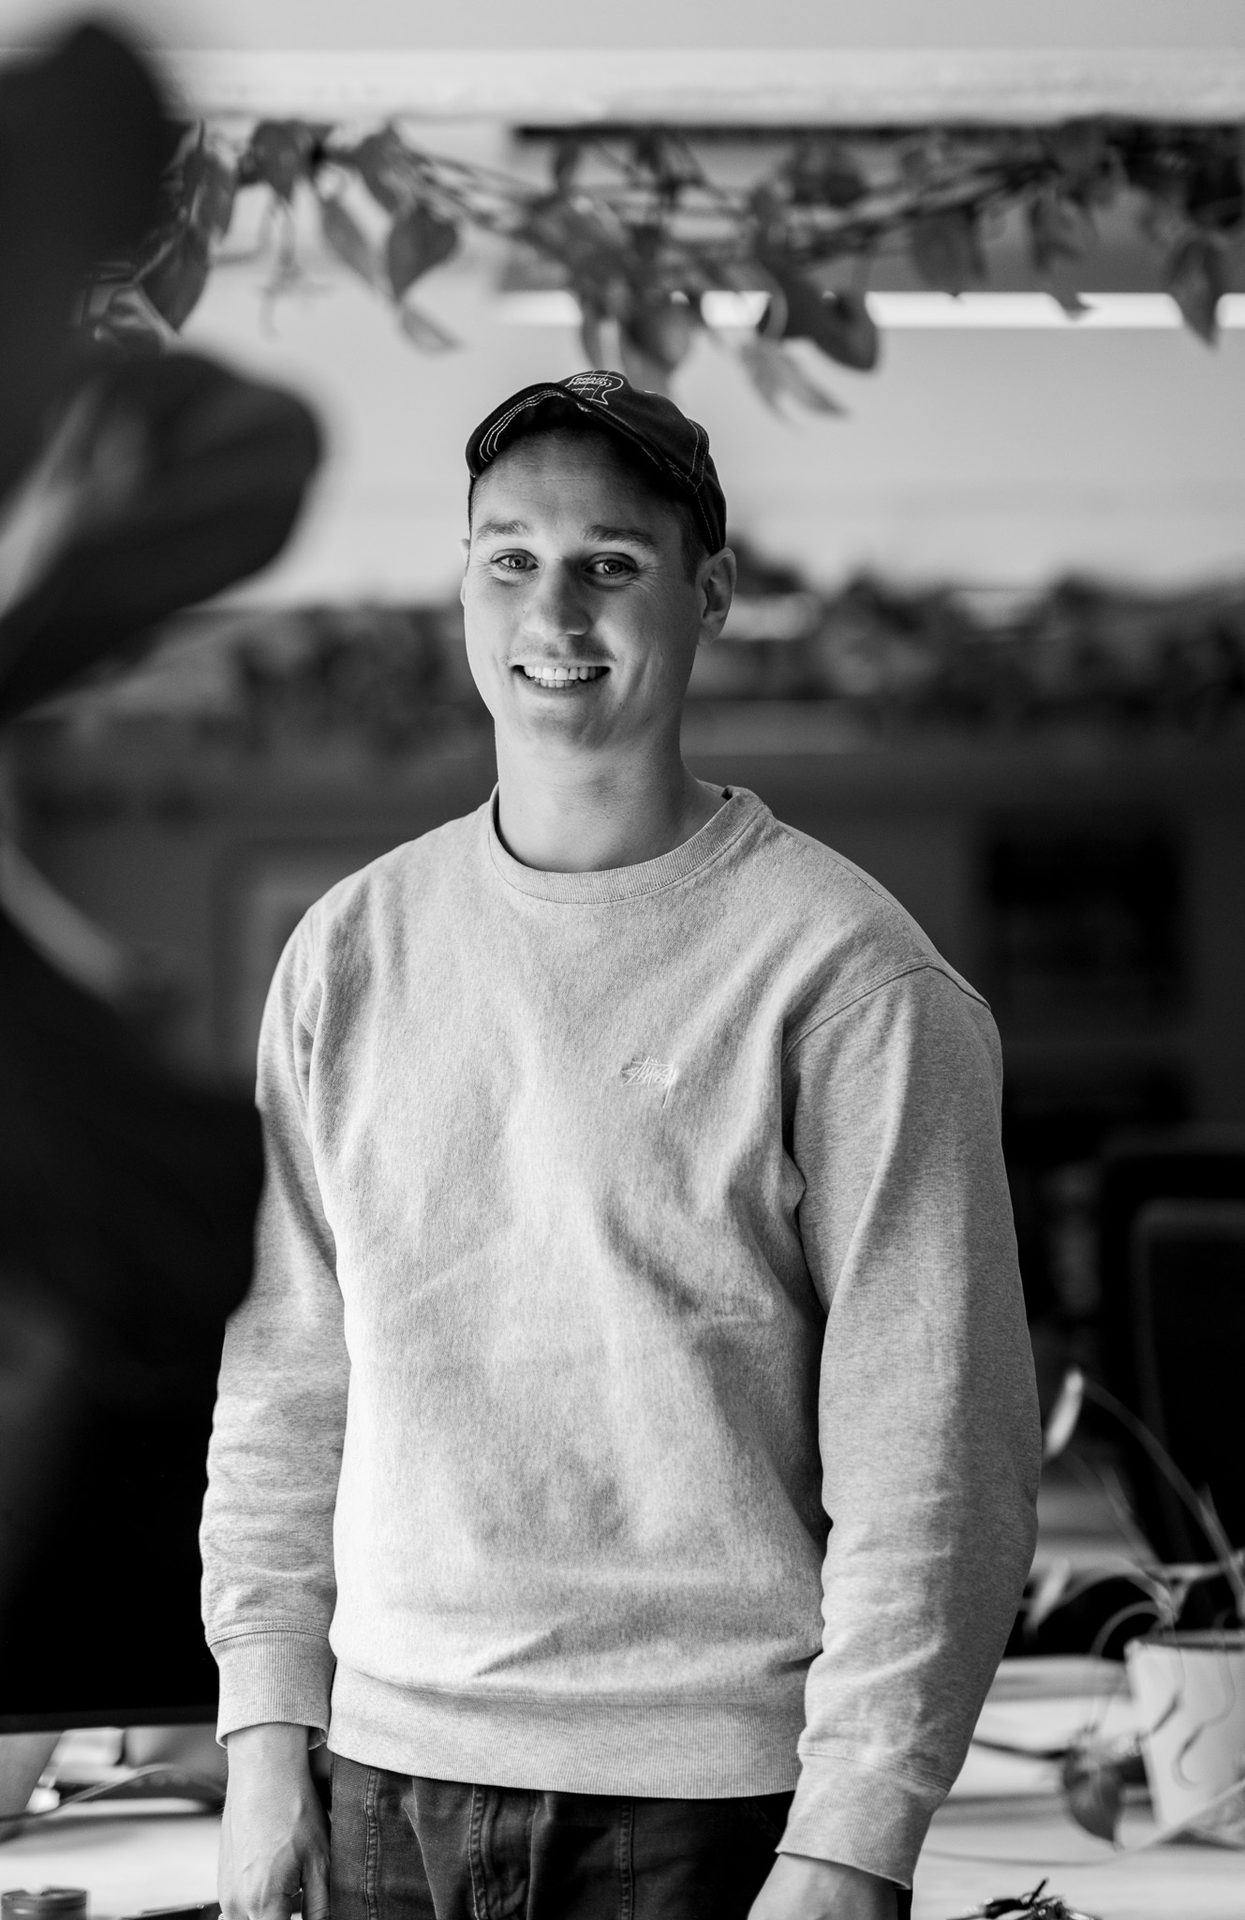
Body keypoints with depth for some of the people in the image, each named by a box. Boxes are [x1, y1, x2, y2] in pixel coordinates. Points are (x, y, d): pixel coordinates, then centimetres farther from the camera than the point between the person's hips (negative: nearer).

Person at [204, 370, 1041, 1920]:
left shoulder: (846, 973, -7)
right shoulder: (349, 951, 7)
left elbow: (926, 1456, -9)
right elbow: (283, 1379, 11)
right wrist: (263, 1739, 6)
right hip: (389, 1777, 4)